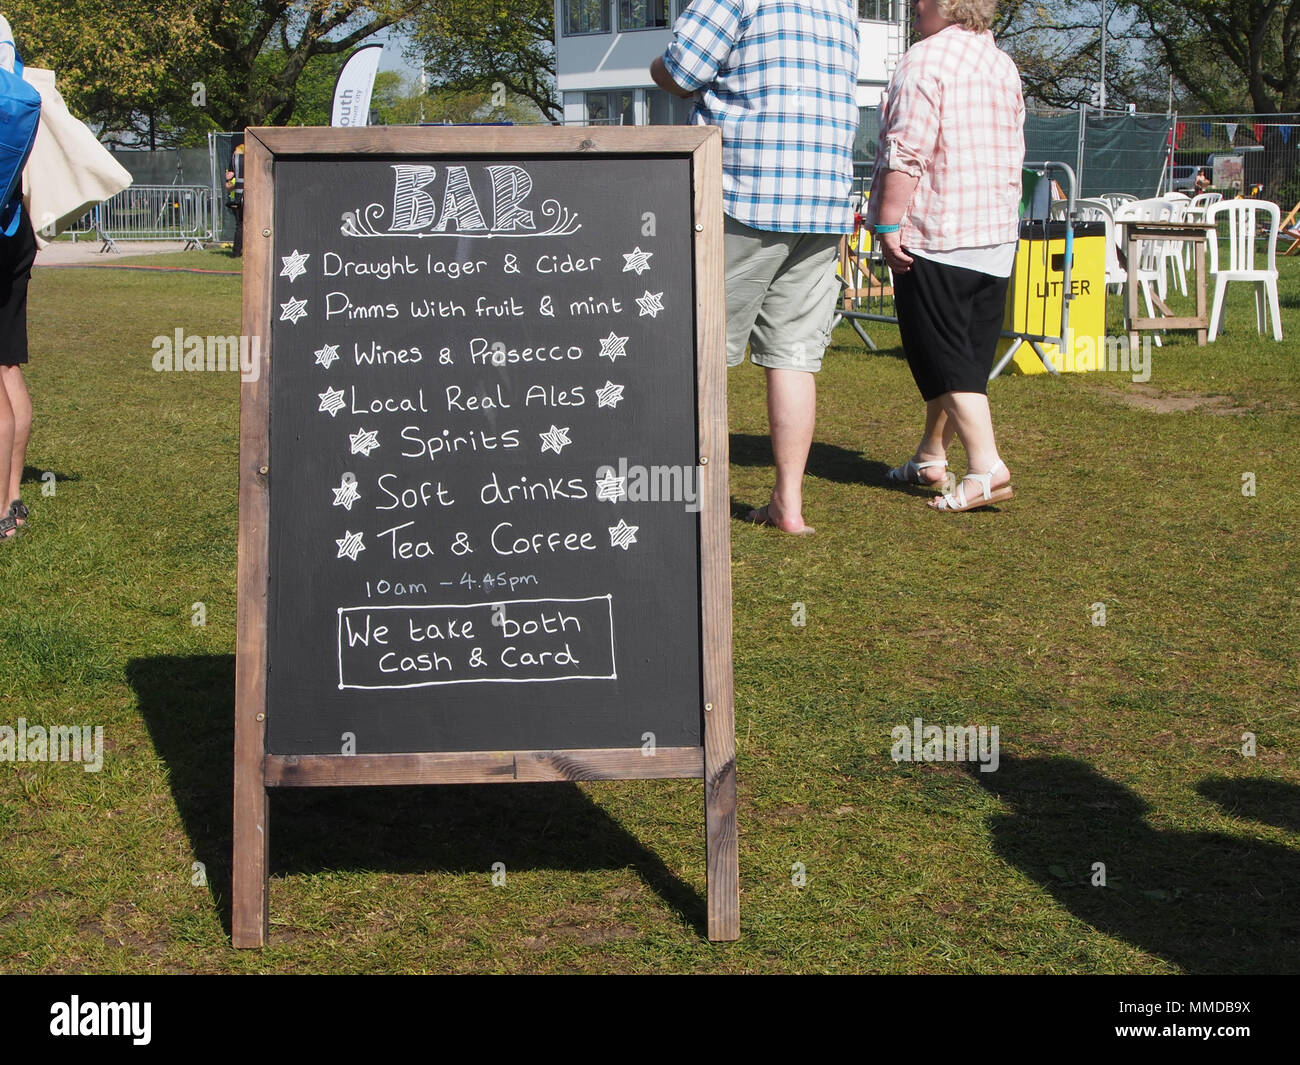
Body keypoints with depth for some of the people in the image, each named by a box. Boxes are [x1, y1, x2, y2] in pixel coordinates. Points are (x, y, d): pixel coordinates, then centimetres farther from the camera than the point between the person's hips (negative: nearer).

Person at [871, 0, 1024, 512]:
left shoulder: (924, 61, -12)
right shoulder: (1003, 66, 14)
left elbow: (905, 154, -20)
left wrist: (888, 225, -16)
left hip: (935, 234, -8)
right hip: (997, 236, 8)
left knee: (945, 361, -5)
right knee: (968, 356, 15)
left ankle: (987, 467, -13)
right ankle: (931, 455, 29)